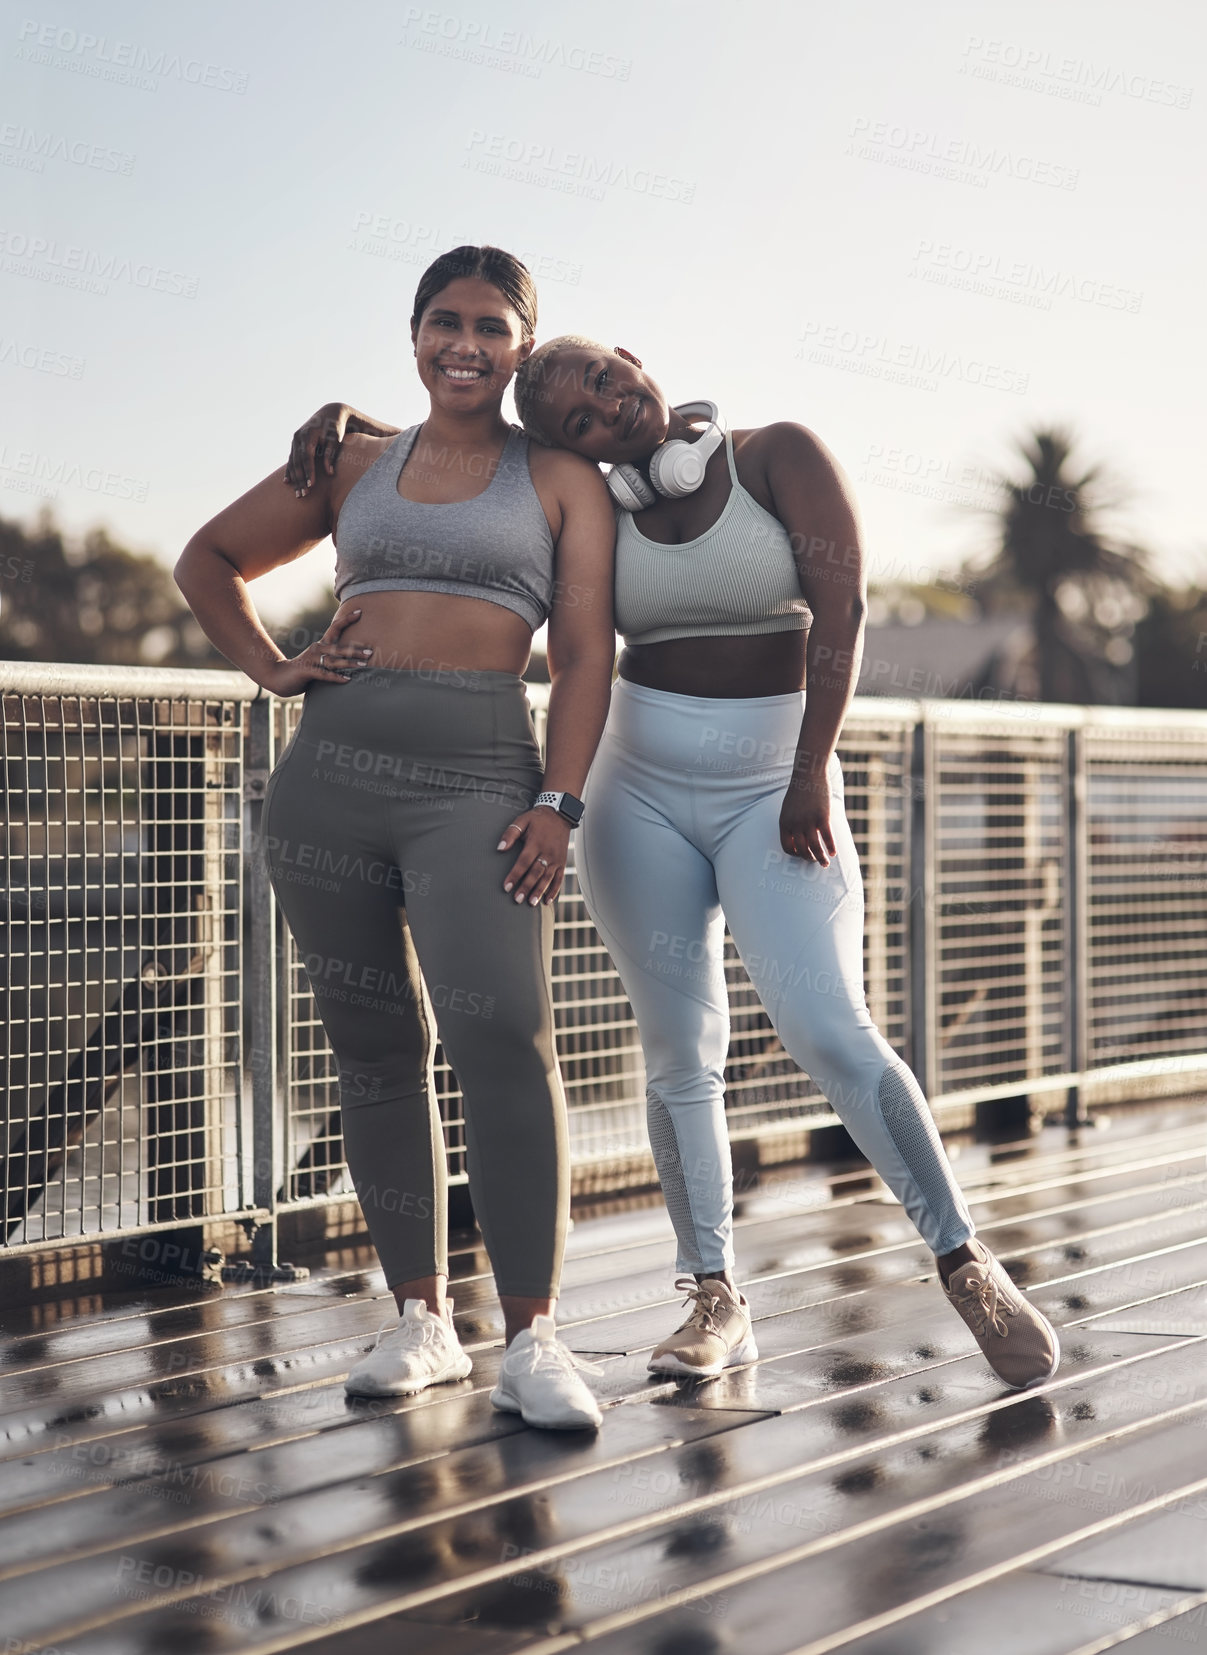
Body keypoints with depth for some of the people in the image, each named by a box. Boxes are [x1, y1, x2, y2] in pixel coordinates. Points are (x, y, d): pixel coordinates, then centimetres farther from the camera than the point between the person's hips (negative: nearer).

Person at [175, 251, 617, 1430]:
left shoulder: (561, 480, 10)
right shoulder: (355, 466, 17)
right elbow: (209, 559, 27)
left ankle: (532, 1341, -17)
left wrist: (558, 803, -10)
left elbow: (584, 654, 2)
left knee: (504, 1040, -19)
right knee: (375, 1049, 5)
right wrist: (268, 668, 11)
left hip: (478, 778, -3)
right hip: (329, 774, 3)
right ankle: (420, 1321, 14)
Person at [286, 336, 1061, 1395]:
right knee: (681, 1052, 2)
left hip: (775, 791, -3)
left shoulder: (779, 456, -5)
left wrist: (812, 772, -18)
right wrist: (347, 417, -2)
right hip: (640, 798, 4)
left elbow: (840, 602, -12)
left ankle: (967, 1266, -8)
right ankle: (717, 1303, 11)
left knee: (830, 1035, -17)